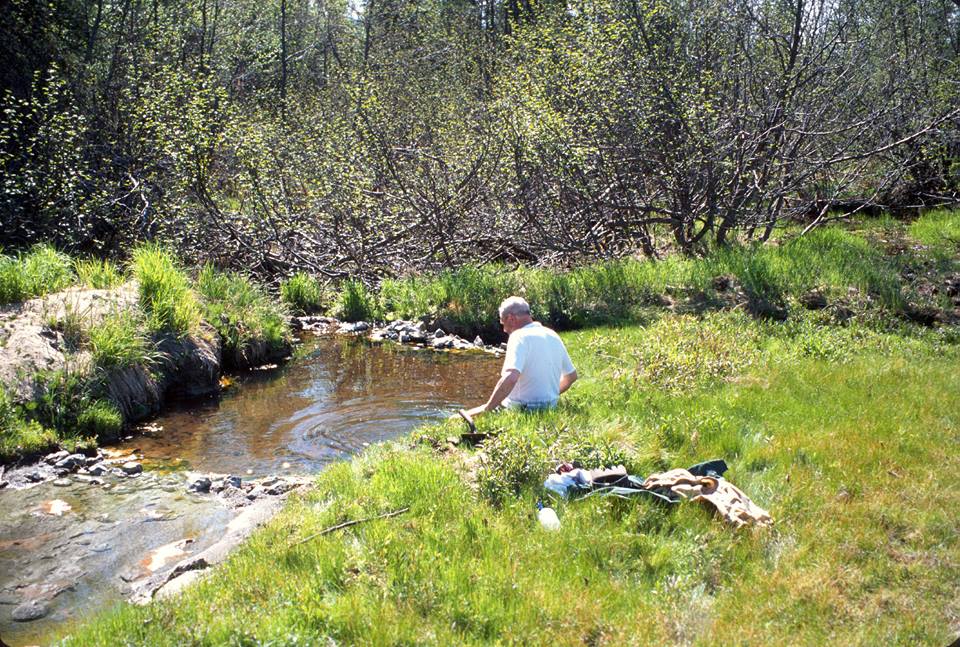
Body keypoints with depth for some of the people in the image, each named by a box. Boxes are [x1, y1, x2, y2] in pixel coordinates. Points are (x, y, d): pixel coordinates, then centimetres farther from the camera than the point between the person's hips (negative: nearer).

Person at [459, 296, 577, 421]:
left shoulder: (520, 336, -14)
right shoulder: (554, 336, 10)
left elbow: (510, 378, -29)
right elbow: (571, 375, 20)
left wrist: (485, 409, -24)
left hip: (522, 410, -8)